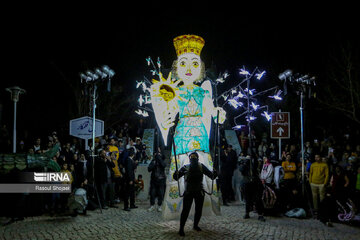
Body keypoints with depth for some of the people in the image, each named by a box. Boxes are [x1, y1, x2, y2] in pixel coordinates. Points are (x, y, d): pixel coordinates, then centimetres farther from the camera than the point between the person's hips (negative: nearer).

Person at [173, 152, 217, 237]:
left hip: (199, 192, 3)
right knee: (185, 210, -9)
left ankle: (195, 225, 32)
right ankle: (181, 229, -2)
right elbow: (176, 177, -8)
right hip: (188, 192, -2)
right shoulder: (185, 167, -5)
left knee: (199, 210, 11)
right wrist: (176, 174, -31)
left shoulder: (201, 166, -1)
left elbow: (211, 175, -6)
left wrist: (214, 173, -28)